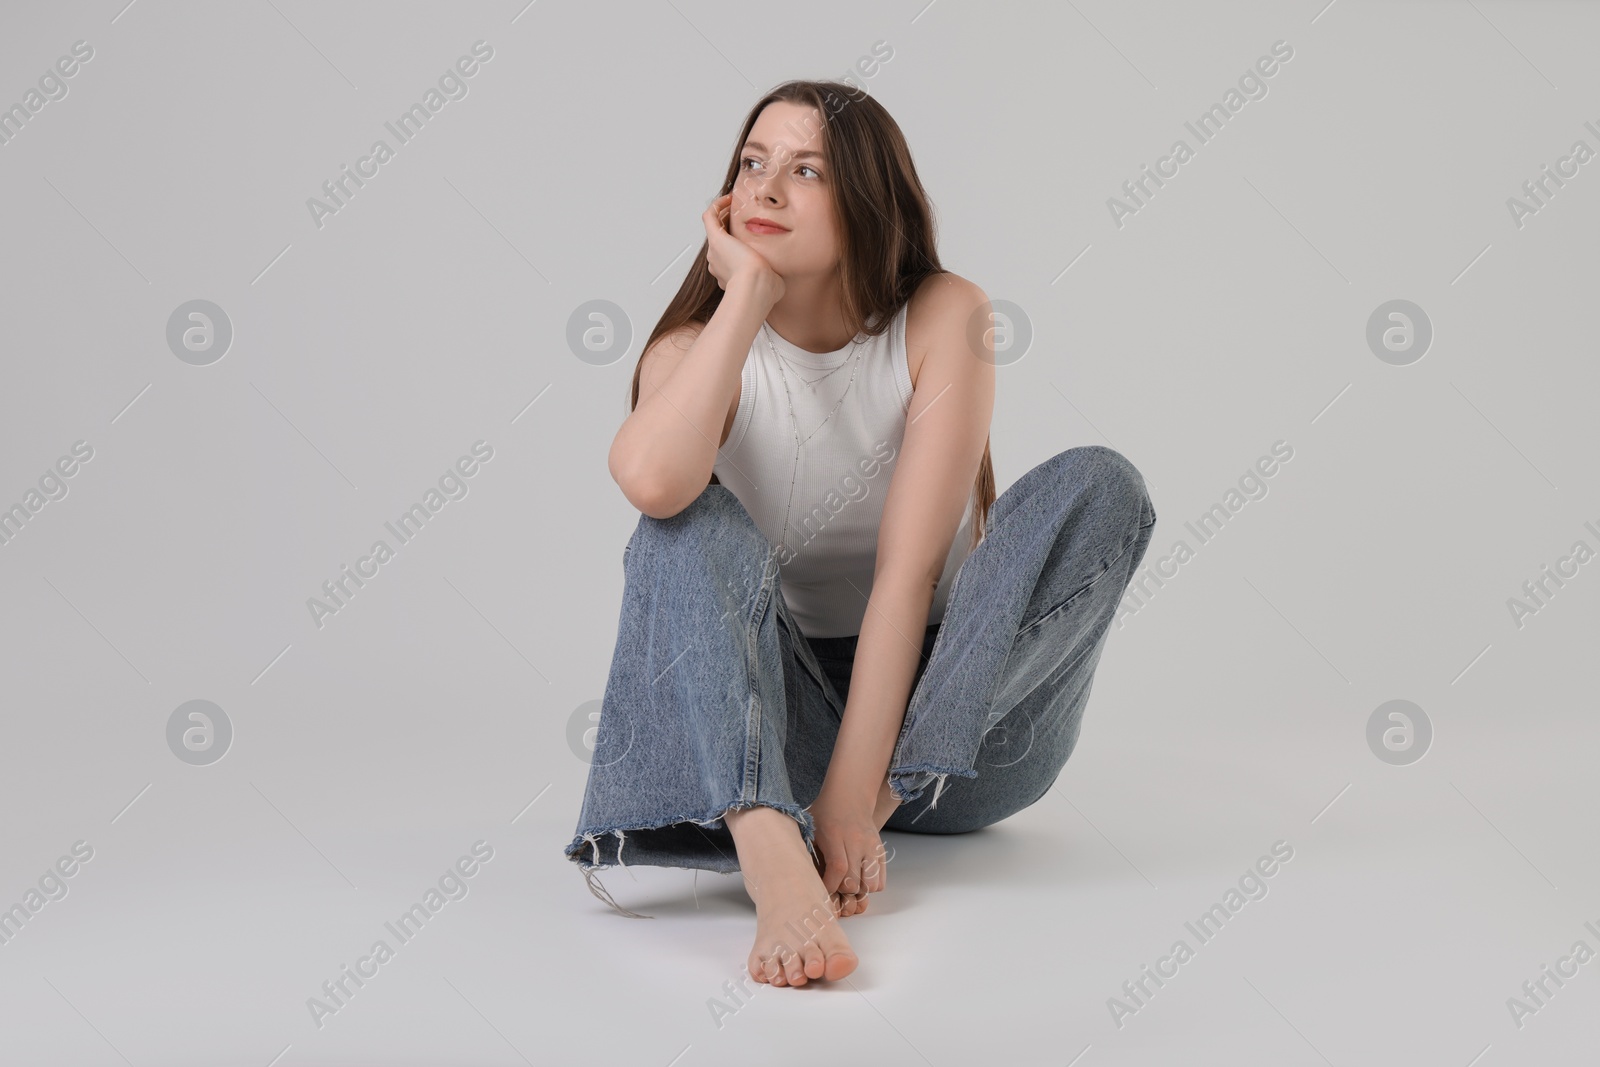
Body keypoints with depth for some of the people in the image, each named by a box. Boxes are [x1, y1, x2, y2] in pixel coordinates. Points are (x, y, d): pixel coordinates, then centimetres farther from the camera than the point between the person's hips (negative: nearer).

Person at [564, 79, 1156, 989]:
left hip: (960, 714, 0)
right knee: (692, 526, -27)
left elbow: (910, 566, -20)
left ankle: (890, 792, -28)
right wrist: (748, 292, -22)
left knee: (1099, 485, -21)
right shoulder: (699, 347, -6)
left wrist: (851, 794, -29)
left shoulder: (944, 317, -10)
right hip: (787, 717, 1)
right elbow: (650, 480, -33)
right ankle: (772, 861, -50)